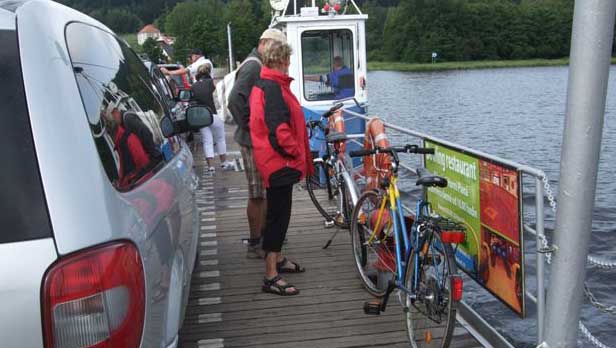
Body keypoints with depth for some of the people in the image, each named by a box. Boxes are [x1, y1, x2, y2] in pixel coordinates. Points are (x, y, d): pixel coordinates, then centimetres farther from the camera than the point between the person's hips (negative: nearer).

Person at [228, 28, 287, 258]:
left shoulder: (262, 66, 17)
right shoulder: (253, 66, -16)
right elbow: (235, 98, -29)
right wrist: (248, 125, -22)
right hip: (254, 140, -10)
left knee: (267, 191, 19)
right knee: (258, 193, -2)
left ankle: (264, 236, 32)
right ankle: (255, 245, 8)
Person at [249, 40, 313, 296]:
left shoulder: (263, 85, 15)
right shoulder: (273, 88, -19)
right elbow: (279, 129, -26)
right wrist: (296, 152, -13)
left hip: (275, 162, 11)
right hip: (280, 162, -11)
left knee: (278, 214, 21)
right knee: (278, 215, -7)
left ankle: (277, 260, 37)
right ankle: (271, 277, -1)